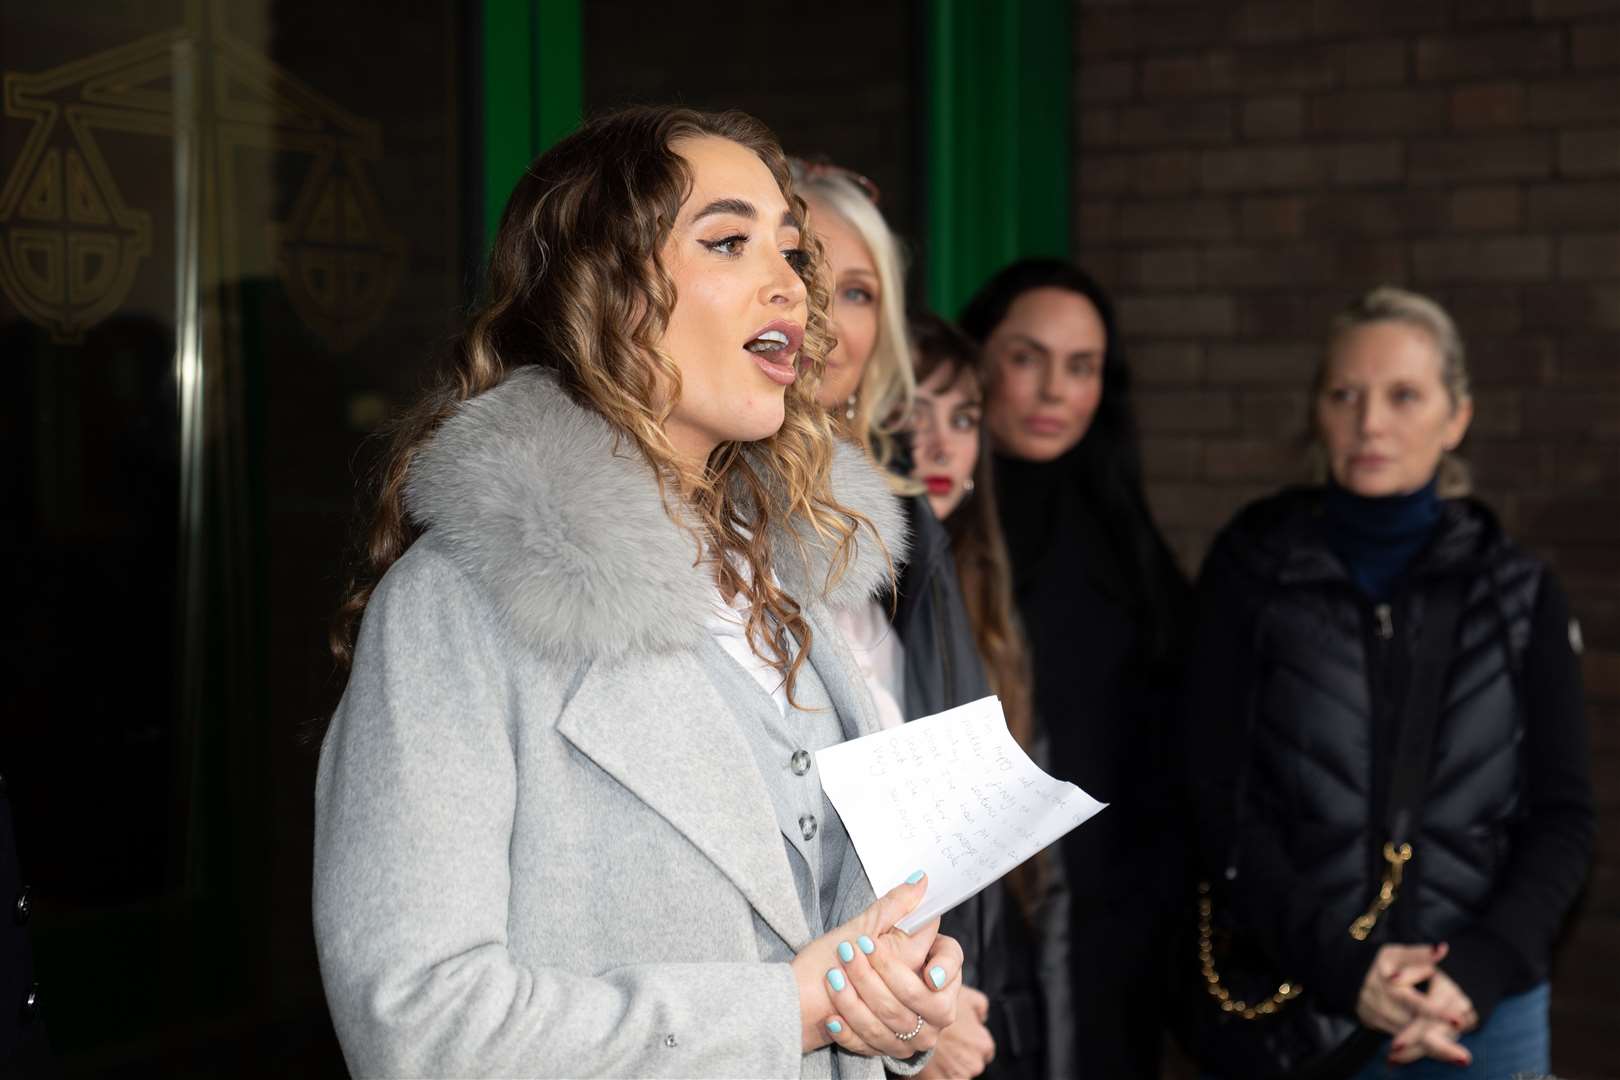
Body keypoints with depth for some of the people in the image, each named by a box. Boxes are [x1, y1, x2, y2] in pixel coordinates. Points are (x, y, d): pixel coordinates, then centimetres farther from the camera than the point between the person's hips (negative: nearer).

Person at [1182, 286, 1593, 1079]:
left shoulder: (1521, 594, 4)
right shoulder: (1252, 571, -1)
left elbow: (1562, 817, 3)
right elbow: (1220, 802, -4)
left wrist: (1478, 970, -12)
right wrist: (1339, 962, -14)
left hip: (1483, 1010, 1)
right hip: (1290, 1006, -1)